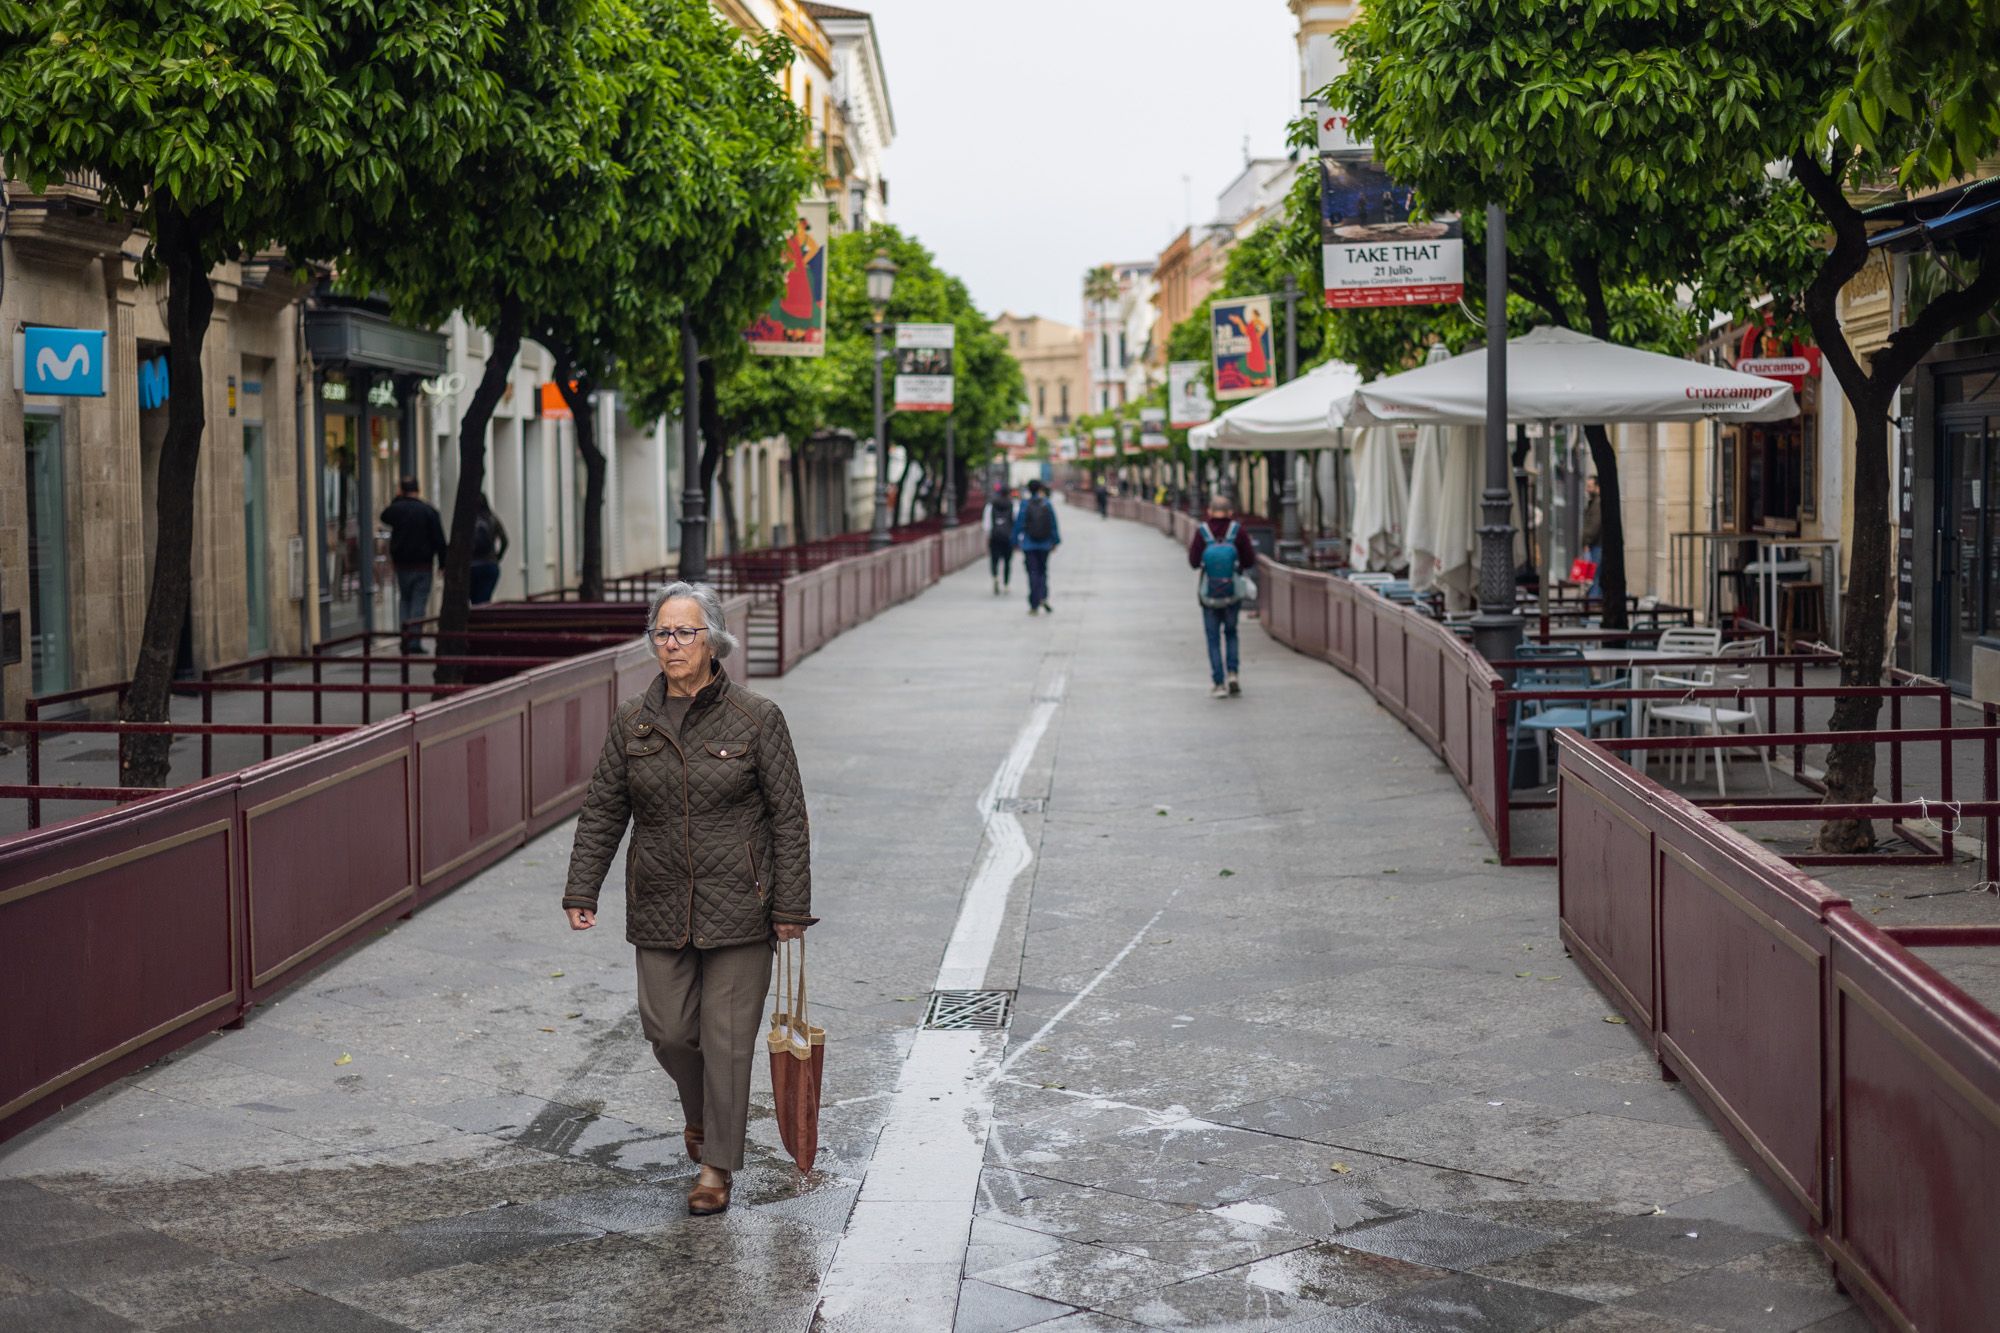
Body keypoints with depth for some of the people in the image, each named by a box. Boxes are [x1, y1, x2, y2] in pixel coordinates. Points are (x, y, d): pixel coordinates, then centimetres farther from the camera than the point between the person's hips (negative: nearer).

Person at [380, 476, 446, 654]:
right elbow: (439, 541, -7)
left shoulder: (397, 508, -2)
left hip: (401, 564, 2)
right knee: (419, 602, -1)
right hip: (423, 564, -2)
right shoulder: (429, 511, -7)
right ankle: (414, 642, -6)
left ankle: (404, 634, 5)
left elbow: (384, 517, 24)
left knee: (404, 599, 17)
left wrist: (397, 499, 19)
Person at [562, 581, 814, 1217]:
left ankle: (717, 1165, 12)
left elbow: (789, 817, -4)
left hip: (738, 905, -3)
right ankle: (701, 1111, 37)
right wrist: (582, 891, 0)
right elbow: (602, 811, 8)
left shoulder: (756, 718, -6)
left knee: (727, 1037, 0)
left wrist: (791, 905, -7)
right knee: (668, 1031, 6)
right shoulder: (633, 721, 3)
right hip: (660, 908, 3)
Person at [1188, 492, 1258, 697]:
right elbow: (1250, 561, -7)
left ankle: (1219, 684, 3)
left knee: (1213, 639, 8)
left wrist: (1191, 545, 11)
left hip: (1209, 595, -1)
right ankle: (1232, 673, 5)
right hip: (1233, 593, 1)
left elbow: (1194, 562, -8)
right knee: (1231, 633, 21)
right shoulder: (1237, 530, -9)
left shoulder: (1202, 531, -11)